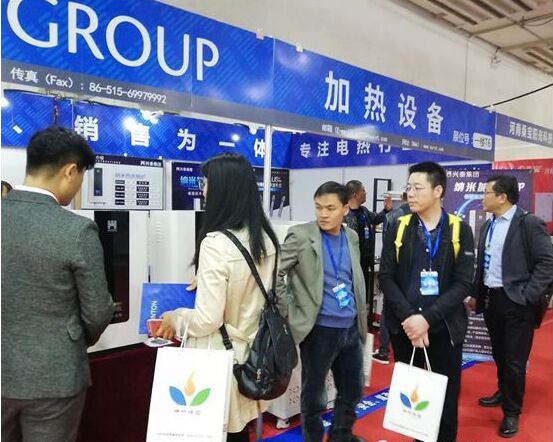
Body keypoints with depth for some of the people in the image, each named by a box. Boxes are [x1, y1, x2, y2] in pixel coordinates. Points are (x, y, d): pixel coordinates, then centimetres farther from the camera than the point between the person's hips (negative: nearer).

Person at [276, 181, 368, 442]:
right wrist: (289, 313, -11)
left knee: (353, 390, 19)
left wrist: (361, 316, 15)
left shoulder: (352, 237, 6)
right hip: (319, 330, -5)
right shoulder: (301, 236, -12)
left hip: (351, 328, 6)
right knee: (314, 396, 11)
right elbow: (274, 274, -11)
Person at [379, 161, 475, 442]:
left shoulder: (460, 230, -1)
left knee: (445, 397, 8)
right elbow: (386, 276, -3)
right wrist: (408, 317, -15)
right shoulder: (398, 228, 2)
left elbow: (463, 283, -7)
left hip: (444, 327, -1)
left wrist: (427, 318, -16)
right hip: (404, 326, 1)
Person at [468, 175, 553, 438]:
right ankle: (503, 392, 40)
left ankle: (512, 412, 19)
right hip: (490, 298, 7)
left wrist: (527, 296, -17)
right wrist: (476, 294, 12)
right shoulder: (488, 226, 9)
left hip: (516, 302, -6)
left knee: (514, 360, 3)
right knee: (499, 354, 19)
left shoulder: (529, 224, -13)